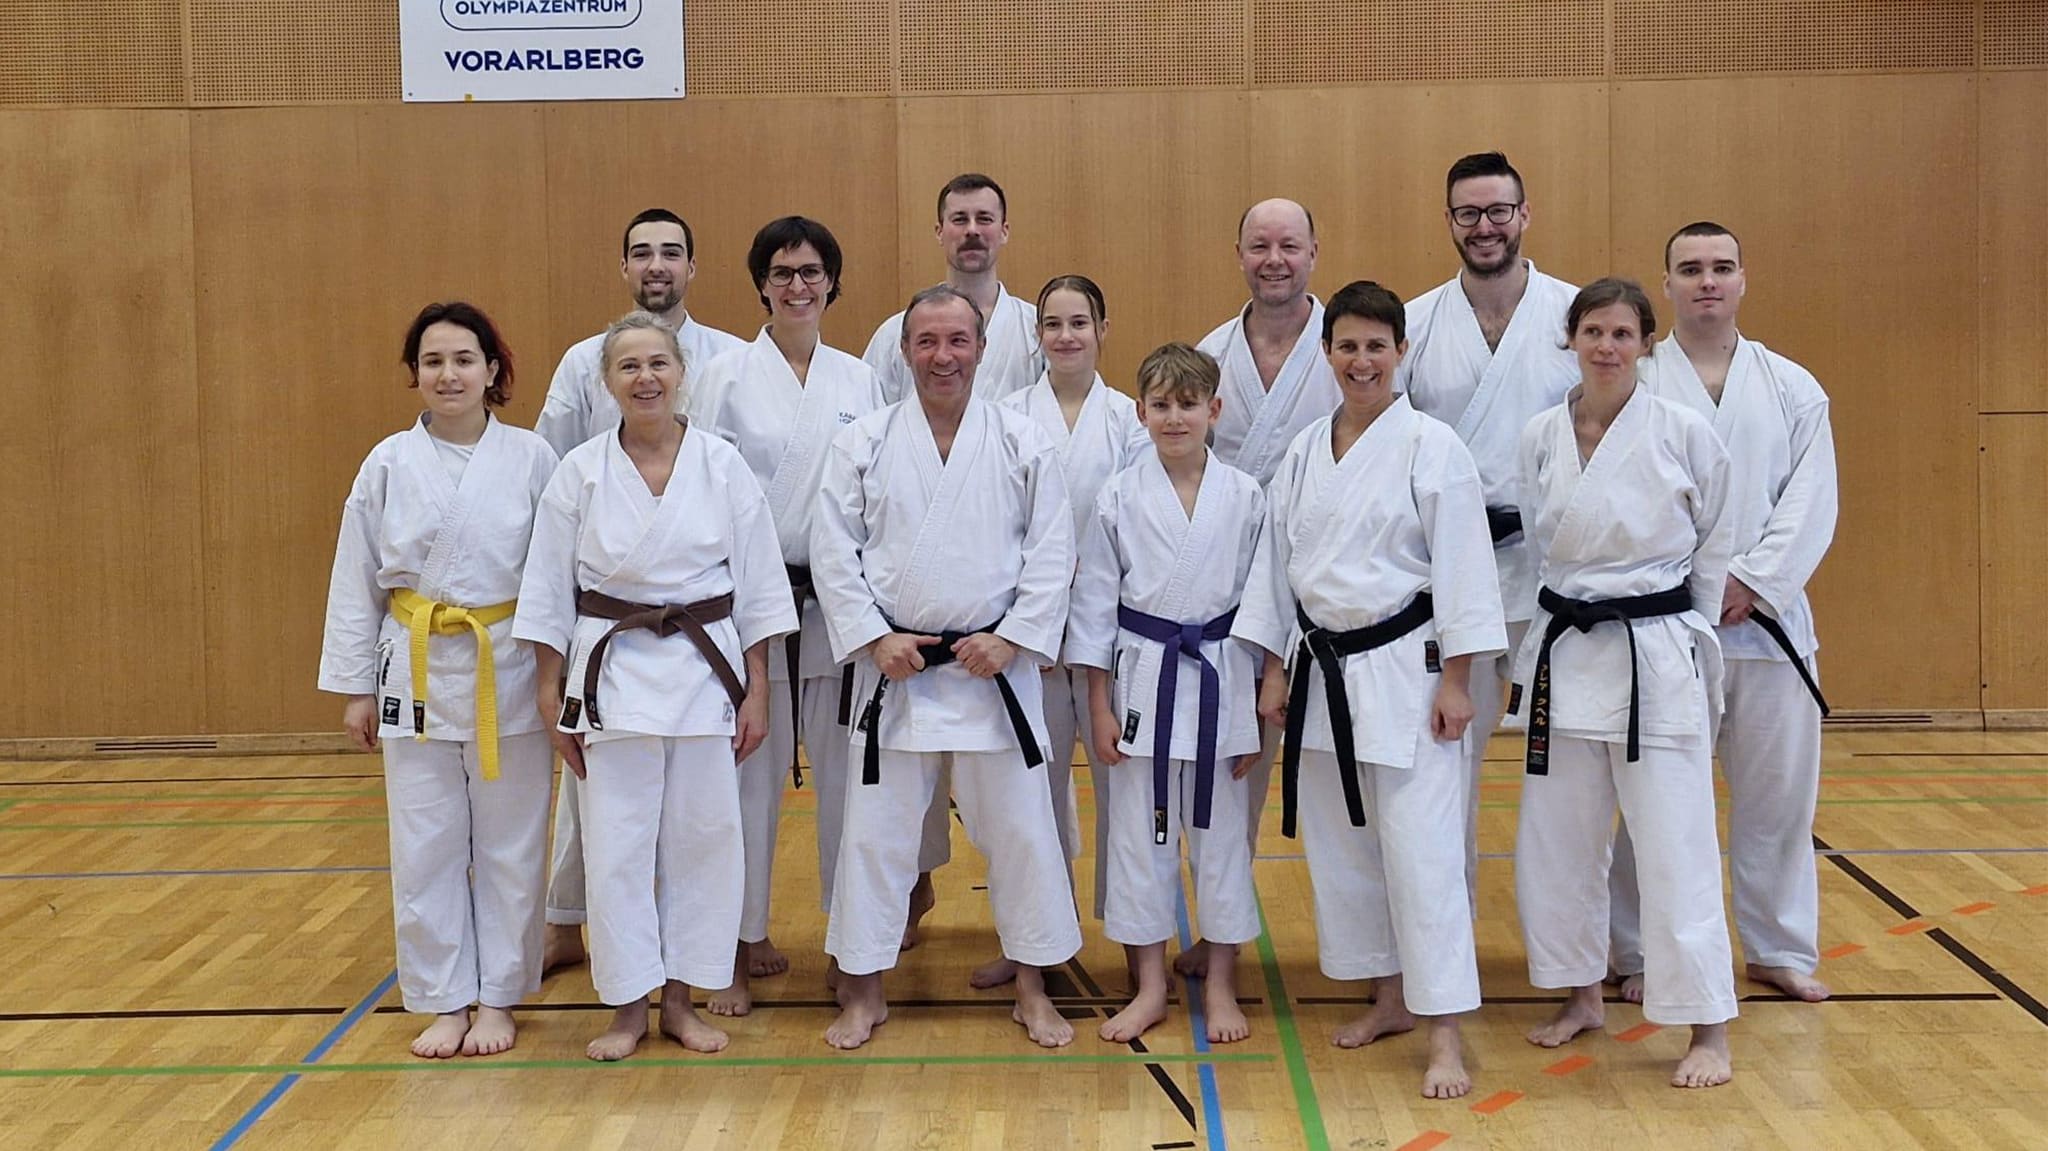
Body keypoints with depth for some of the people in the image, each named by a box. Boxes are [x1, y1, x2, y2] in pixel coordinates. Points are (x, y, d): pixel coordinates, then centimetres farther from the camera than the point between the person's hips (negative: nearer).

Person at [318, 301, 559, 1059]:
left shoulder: (532, 459, -3)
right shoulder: (388, 465, 0)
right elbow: (356, 583, 4)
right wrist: (355, 687, 4)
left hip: (508, 672, -1)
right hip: (416, 672, 1)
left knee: (509, 843, 7)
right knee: (426, 846, 6)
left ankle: (497, 997, 22)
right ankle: (445, 1002, 21)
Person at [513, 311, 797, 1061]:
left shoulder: (723, 465, -1)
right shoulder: (579, 473, -1)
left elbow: (758, 584, 2)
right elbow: (549, 593, 3)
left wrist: (756, 691, 0)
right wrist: (554, 700, 0)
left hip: (707, 672, 1)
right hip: (613, 674, 0)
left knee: (702, 837, 6)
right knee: (617, 843, 4)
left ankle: (679, 1000, 22)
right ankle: (627, 1007, 19)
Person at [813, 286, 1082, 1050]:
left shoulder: (1024, 444, 0)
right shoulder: (864, 443, 0)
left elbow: (1052, 554, -1)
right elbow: (833, 552, -1)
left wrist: (1013, 638, -10)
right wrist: (876, 637, -9)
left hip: (994, 665, 0)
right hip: (894, 666, 0)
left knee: (1019, 827, 6)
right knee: (876, 829, 6)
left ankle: (1032, 989, 22)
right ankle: (863, 992, 21)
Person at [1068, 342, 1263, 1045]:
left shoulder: (1245, 498, -1)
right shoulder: (1118, 498, -2)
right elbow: (1095, 602, 1)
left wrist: (1256, 707, 2)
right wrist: (1099, 707, -1)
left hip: (1221, 681, 0)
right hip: (1141, 677, 0)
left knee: (1221, 830, 8)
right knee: (1138, 830, 6)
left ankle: (1220, 986, 23)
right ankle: (1150, 988, 21)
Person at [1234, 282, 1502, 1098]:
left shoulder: (1431, 446, -8)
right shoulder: (1304, 453, 8)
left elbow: (1461, 567, -9)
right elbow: (1277, 563, 12)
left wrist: (1455, 680, -12)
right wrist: (1275, 667, 9)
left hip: (1404, 669, -6)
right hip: (1324, 669, 6)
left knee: (1420, 847, -7)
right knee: (1341, 844, 12)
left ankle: (1445, 1033, 1)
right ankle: (1391, 999, 28)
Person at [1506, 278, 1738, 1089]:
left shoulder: (1685, 434, -6)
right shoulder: (1540, 438, 3)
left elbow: (1715, 545, 5)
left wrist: (1689, 637, 6)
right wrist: (1570, 622, 12)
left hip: (1657, 658, -4)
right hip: (1564, 656, 4)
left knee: (1675, 845, -3)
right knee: (1557, 839, 11)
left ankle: (1709, 1028, 8)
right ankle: (1582, 996, 30)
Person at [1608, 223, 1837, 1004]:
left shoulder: (1792, 389, 7)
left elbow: (1810, 504, 0)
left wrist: (1752, 583, -12)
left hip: (1767, 619, 3)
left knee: (1777, 792, 9)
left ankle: (1779, 950, 25)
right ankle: (1643, 954, 17)